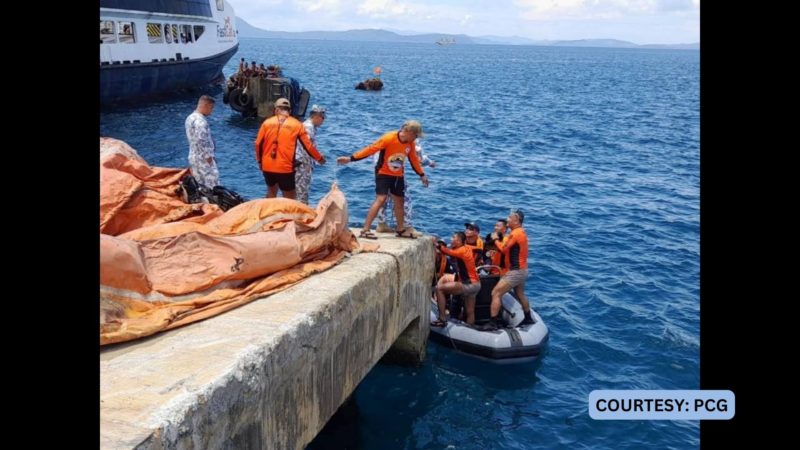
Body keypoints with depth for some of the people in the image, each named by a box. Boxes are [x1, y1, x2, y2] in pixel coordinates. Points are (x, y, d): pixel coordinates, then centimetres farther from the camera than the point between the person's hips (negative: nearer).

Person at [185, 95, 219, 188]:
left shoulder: (190, 118, 12)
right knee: (212, 187, -6)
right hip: (203, 159, -10)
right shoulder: (200, 121, -20)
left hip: (193, 157, 10)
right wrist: (209, 157, -18)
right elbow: (202, 141, -25)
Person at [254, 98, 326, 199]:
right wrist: (319, 158, 16)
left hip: (267, 166, 3)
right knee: (289, 198, 8)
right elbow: (308, 145, 1)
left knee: (271, 192, 26)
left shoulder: (267, 122, 3)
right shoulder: (297, 125, 0)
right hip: (285, 168, -3)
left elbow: (258, 144, 3)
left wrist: (259, 160, 19)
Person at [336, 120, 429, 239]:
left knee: (399, 201, 13)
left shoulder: (410, 143, -4)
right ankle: (365, 230, -16)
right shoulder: (389, 138, -23)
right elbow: (371, 149, -24)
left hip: (398, 175, 6)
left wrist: (422, 175, 16)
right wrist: (350, 158, -26)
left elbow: (414, 159, 11)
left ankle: (401, 230, 28)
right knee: (380, 199, -18)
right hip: (383, 173, -6)